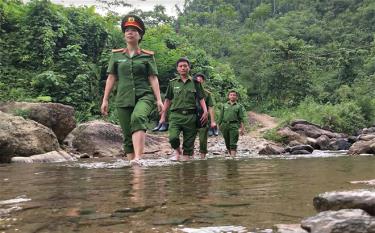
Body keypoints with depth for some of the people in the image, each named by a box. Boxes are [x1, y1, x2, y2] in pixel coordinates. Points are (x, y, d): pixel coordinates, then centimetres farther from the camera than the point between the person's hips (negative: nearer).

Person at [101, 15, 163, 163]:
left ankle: (138, 158, -42)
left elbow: (153, 79, 3)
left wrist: (159, 99, -7)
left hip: (144, 96, -3)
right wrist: (105, 100, 7)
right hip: (123, 99, 3)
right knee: (127, 135, 2)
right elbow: (111, 78, 12)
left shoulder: (147, 56, 8)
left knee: (138, 118, -33)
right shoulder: (116, 55, 13)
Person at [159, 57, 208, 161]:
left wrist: (205, 111, -9)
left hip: (190, 116, 1)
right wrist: (163, 116, 10)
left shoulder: (195, 83, 10)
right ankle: (177, 151, 12)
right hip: (176, 115, 0)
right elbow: (167, 100, 13)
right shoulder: (172, 83, 11)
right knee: (173, 138, -19)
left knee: (189, 143, 1)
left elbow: (201, 98, 7)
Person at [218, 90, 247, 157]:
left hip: (234, 125, -3)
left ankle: (233, 156, -12)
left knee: (233, 143, -9)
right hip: (225, 125, 3)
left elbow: (242, 118, 4)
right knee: (227, 143, 8)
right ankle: (230, 155, 21)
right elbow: (221, 116, 14)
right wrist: (219, 125, 8)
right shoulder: (224, 105, 14)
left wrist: (242, 128, -3)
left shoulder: (239, 106, 8)